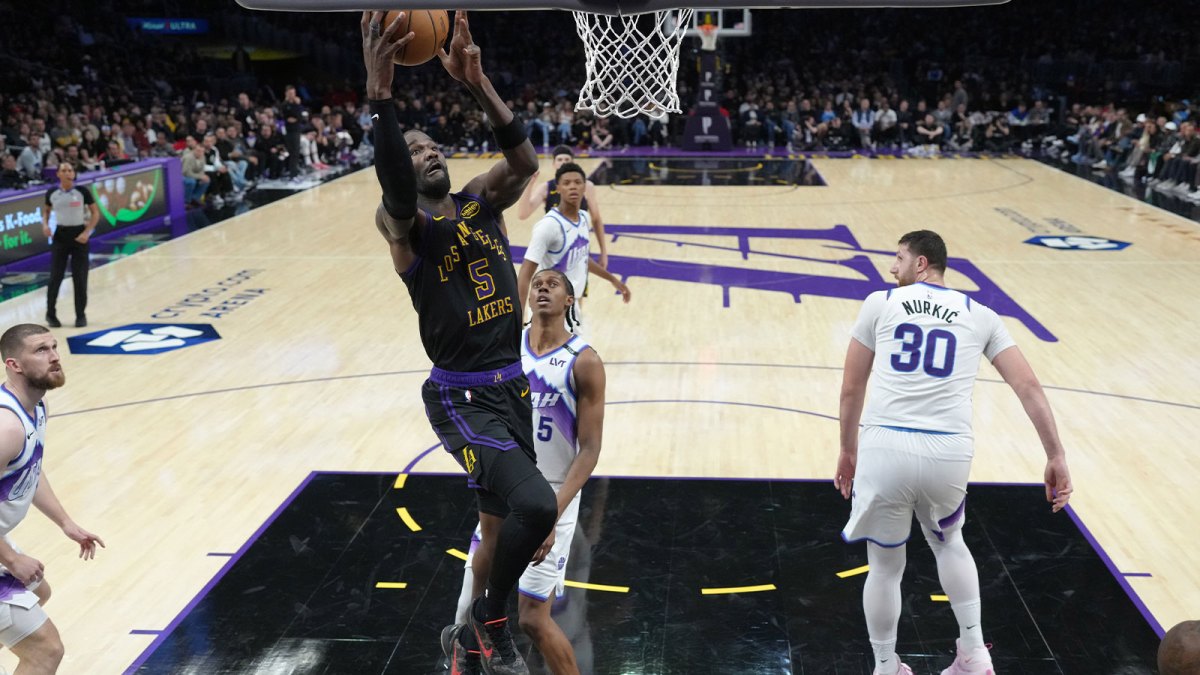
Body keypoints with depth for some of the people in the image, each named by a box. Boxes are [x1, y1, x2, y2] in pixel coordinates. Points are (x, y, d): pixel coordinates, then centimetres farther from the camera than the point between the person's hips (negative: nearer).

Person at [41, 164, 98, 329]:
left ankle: (81, 315, 11)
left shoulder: (82, 192, -6)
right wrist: (45, 224, -1)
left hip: (79, 235, -1)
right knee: (55, 277, 1)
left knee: (80, 278, 0)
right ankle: (50, 314, 14)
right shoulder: (52, 193, 0)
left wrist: (87, 232, -13)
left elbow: (95, 213, -2)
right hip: (60, 235, 1)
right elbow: (46, 210, 18)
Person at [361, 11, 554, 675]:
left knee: (499, 521, 19)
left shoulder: (482, 202, 6)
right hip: (461, 397, -7)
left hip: (512, 385, 7)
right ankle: (491, 620, 4)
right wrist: (379, 89, -46)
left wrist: (477, 83, -26)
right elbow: (397, 194, -34)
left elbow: (524, 161, -14)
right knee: (537, 506, -24)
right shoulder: (402, 222, -9)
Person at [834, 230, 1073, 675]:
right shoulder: (980, 316, 14)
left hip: (885, 447, -2)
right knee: (948, 543, 32)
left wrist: (848, 450, 24)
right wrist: (1055, 457, 10)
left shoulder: (880, 303, 10)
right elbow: (1027, 385, 6)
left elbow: (851, 389, 12)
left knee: (885, 565, 19)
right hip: (949, 453, 2)